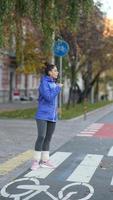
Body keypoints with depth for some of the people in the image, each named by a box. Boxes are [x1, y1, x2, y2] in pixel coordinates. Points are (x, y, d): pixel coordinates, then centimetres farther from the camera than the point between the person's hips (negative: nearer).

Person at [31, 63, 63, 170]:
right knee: (41, 137, -13)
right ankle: (36, 161, -3)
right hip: (43, 115, -7)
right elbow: (48, 97, -20)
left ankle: (44, 160, 15)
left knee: (48, 138, 8)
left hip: (52, 116, 7)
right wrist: (58, 87, -11)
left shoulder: (53, 83, 13)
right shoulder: (44, 83, -10)